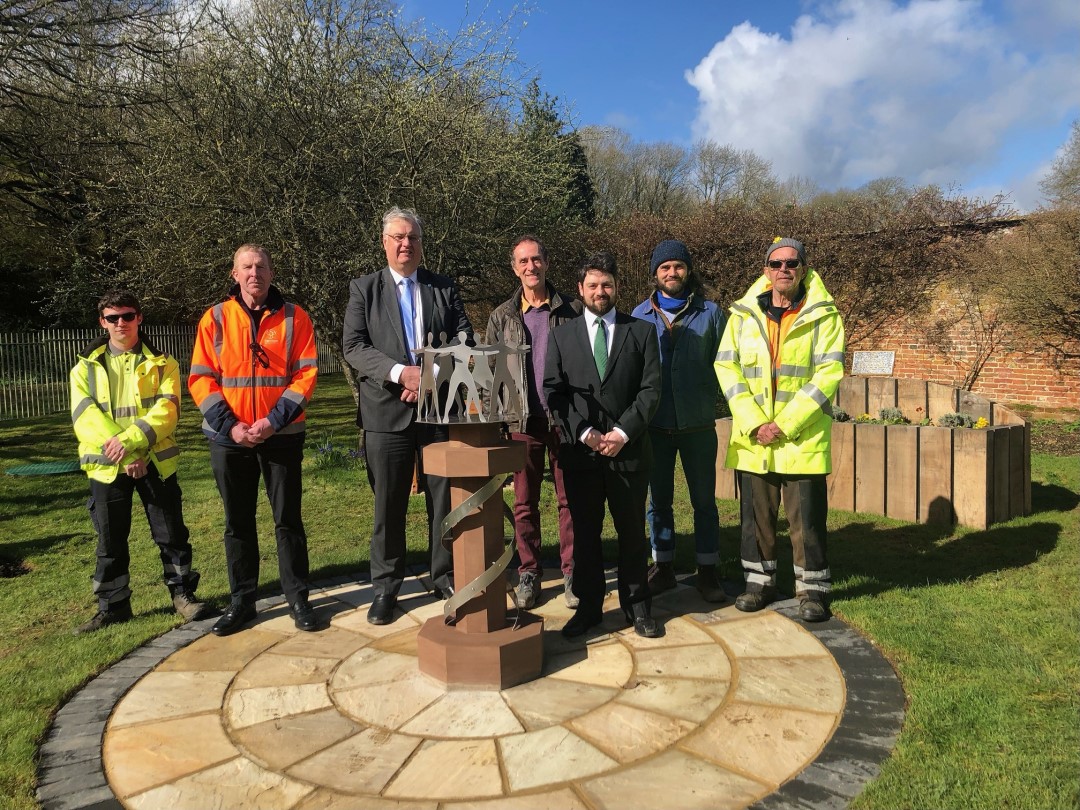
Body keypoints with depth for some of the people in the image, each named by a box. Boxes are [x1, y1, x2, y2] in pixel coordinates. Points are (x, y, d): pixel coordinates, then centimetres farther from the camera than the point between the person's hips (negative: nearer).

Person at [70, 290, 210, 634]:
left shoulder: (161, 364, 4)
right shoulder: (86, 367, 7)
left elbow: (167, 411, -9)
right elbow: (85, 417, -6)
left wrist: (131, 440, -24)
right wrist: (122, 453, -18)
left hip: (155, 463, -1)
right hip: (106, 467, 2)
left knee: (172, 534, 4)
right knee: (110, 541, 10)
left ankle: (183, 593, 19)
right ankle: (113, 606, 24)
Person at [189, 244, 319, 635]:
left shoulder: (294, 317, 0)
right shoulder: (215, 318, 3)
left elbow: (306, 373, -5)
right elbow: (201, 378, 0)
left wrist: (274, 420, -15)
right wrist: (230, 426, -11)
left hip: (282, 436, -1)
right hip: (229, 438, 2)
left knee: (288, 519, 5)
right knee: (238, 522, 11)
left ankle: (298, 599, 17)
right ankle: (242, 601, 23)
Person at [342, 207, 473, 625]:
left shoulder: (444, 288, 9)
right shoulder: (364, 288, 5)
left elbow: (465, 338, 2)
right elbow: (353, 346, -5)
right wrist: (401, 372, -19)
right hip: (387, 411, -1)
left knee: (444, 498, 8)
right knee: (388, 505, 6)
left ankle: (445, 576, 24)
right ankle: (385, 587, 20)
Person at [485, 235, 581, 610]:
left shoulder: (571, 311, 3)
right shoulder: (502, 316, 6)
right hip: (522, 421, 1)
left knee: (569, 499, 5)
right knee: (524, 502, 8)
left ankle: (571, 572, 16)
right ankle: (528, 573, 20)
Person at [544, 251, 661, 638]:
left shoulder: (641, 332, 6)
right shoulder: (561, 335, 9)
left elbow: (650, 389, -1)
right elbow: (554, 391, 1)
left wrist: (623, 432, -12)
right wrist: (584, 433, -10)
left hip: (629, 449, 0)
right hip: (579, 451, 1)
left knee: (632, 531, 9)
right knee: (585, 532, 7)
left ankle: (636, 606, 22)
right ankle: (588, 606, 20)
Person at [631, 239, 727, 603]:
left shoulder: (710, 312, 2)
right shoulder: (640, 315, 5)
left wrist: (712, 397, -5)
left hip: (697, 424, -1)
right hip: (654, 425, 2)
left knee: (704, 500, 6)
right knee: (658, 500, 12)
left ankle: (707, 572, 18)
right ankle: (663, 567, 26)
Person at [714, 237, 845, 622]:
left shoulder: (823, 315, -1)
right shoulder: (744, 314, 6)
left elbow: (828, 374, -8)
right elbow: (727, 368, 0)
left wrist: (784, 425, -15)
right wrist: (753, 424, -10)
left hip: (804, 437, -2)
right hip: (752, 438, 3)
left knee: (807, 518, 5)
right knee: (755, 514, 12)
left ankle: (812, 588, 20)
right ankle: (759, 581, 27)